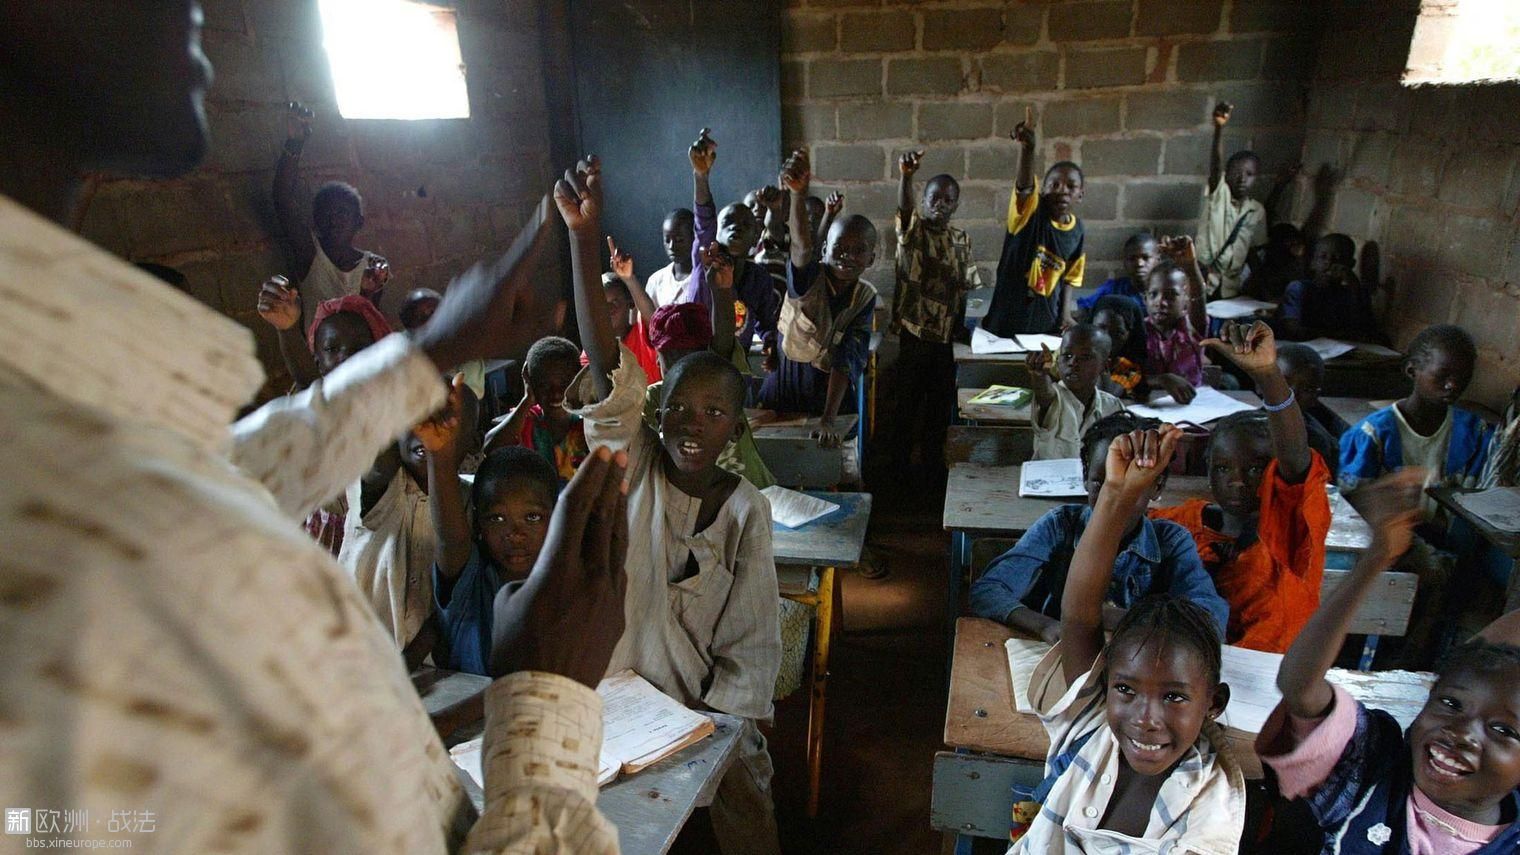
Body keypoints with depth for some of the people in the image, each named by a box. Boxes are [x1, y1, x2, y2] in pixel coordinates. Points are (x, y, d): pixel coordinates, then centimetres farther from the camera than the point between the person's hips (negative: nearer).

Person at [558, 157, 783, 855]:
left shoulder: (747, 509, -5)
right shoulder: (631, 468, -7)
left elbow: (752, 645, -1)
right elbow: (609, 371, -24)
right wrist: (583, 238, -36)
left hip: (705, 707, 1)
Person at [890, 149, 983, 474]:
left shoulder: (961, 240, 10)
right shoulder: (912, 230, -3)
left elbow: (964, 287, 12)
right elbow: (904, 207, -26)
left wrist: (960, 327, 3)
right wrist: (905, 175, -46)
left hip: (946, 337, 4)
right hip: (914, 334, -4)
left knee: (941, 404, 11)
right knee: (907, 403, 2)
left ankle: (934, 466, 24)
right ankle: (900, 468, 14)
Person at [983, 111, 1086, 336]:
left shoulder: (1078, 231, 2)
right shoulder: (1029, 213, -11)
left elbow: (1071, 275, 12)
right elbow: (1024, 184, -32)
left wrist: (1066, 313, -1)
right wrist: (1027, 148, -51)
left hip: (1046, 321, 4)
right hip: (1006, 317, -4)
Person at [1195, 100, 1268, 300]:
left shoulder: (1257, 211, 10)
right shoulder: (1218, 194, -3)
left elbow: (1256, 249, 17)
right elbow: (1216, 164, -21)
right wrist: (1219, 127, -38)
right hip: (1203, 283, -4)